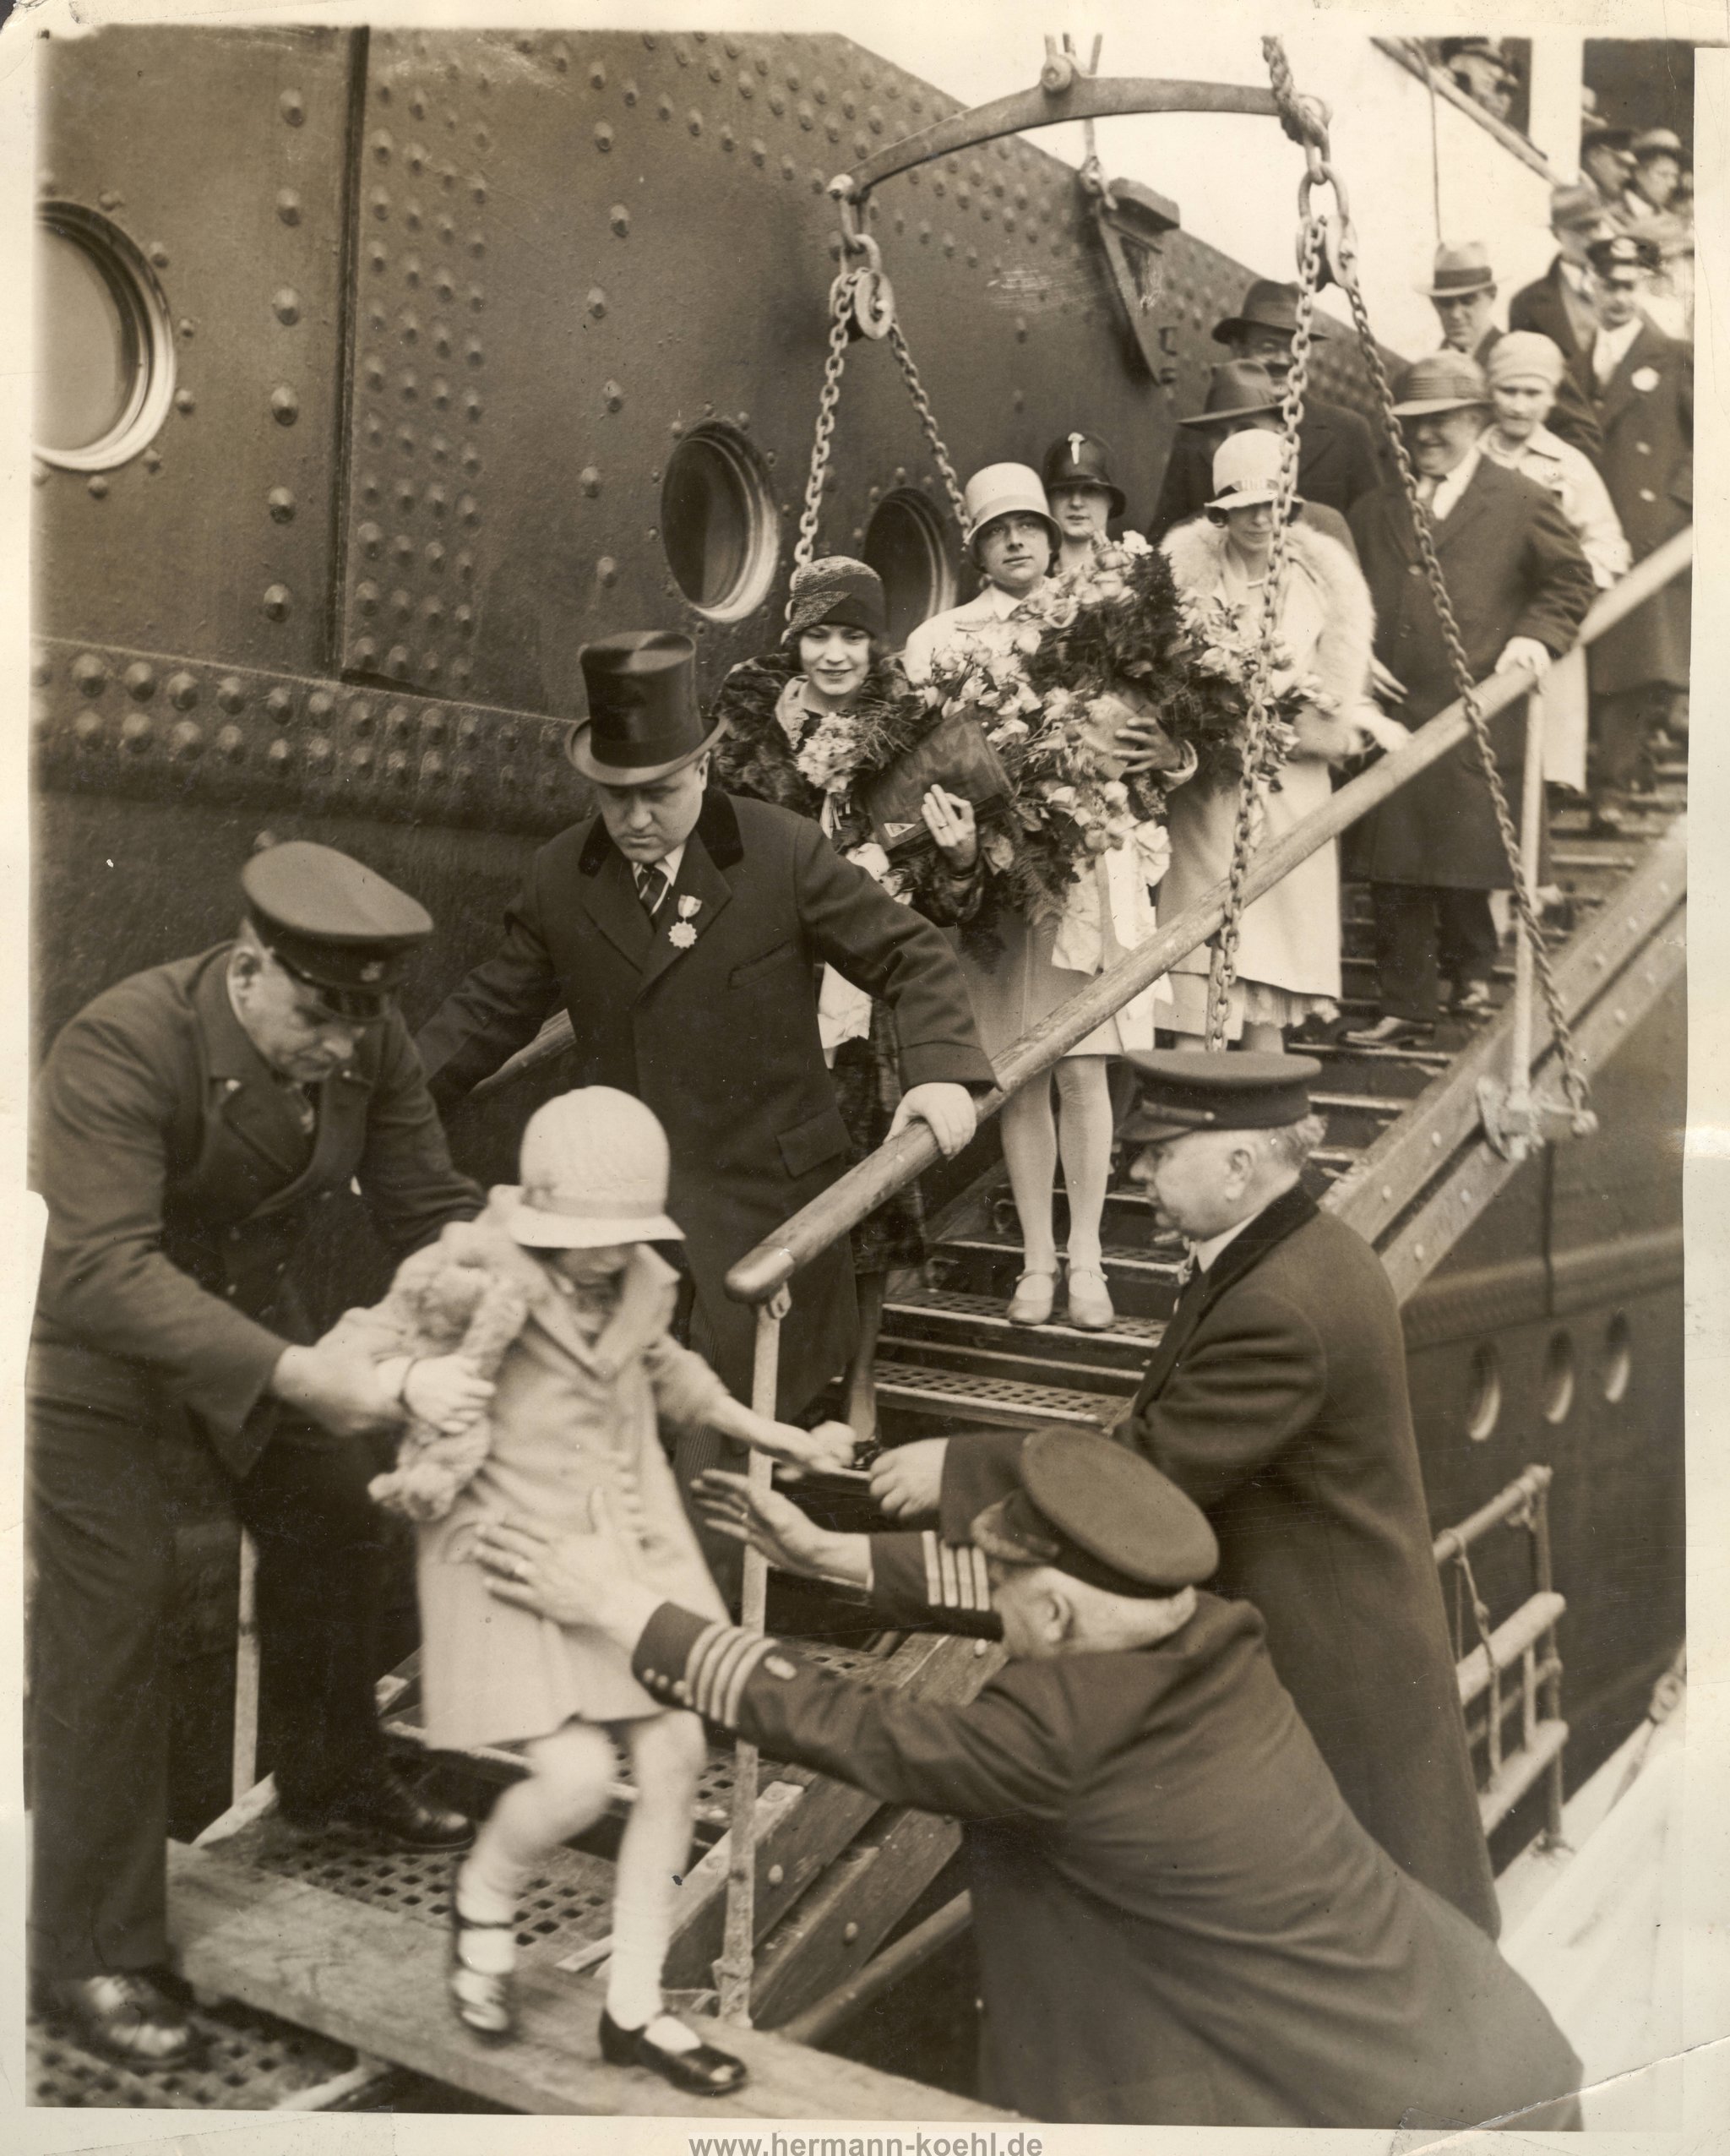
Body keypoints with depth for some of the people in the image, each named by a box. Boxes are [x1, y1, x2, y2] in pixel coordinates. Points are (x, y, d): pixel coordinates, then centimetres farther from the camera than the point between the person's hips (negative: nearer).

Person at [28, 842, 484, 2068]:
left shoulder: (371, 1044, -19)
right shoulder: (123, 1046, -36)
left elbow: (432, 1207, -13)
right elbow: (98, 1271, -46)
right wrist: (294, 1374, -53)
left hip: (258, 1314, 6)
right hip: (95, 1337, -6)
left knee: (335, 1530, 17)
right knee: (113, 1613, -9)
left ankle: (331, 1775, 45)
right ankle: (92, 1949, 7)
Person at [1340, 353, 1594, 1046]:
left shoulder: (1521, 504, 4)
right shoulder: (1375, 512, 15)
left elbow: (1570, 581, 11)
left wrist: (1535, 636, -6)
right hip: (1391, 713, 3)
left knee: (1467, 852, 4)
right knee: (1394, 866, 1)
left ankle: (1472, 967, 31)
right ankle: (1406, 1005, 9)